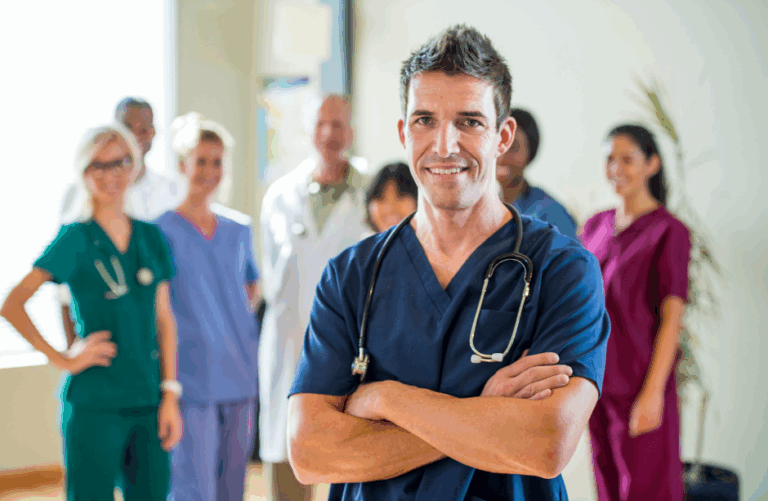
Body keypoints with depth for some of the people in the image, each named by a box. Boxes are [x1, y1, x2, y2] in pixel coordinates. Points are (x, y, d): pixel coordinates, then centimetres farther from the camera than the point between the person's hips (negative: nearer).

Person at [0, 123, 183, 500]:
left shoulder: (151, 238, 9)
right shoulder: (76, 238, -4)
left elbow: (164, 320, 11)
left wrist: (170, 395, 6)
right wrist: (61, 359, -10)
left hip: (147, 400, 5)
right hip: (94, 405, -4)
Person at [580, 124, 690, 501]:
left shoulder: (670, 233, -11)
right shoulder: (596, 227, 8)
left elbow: (672, 318, -14)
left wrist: (653, 392, -19)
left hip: (642, 384, -6)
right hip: (599, 383, 6)